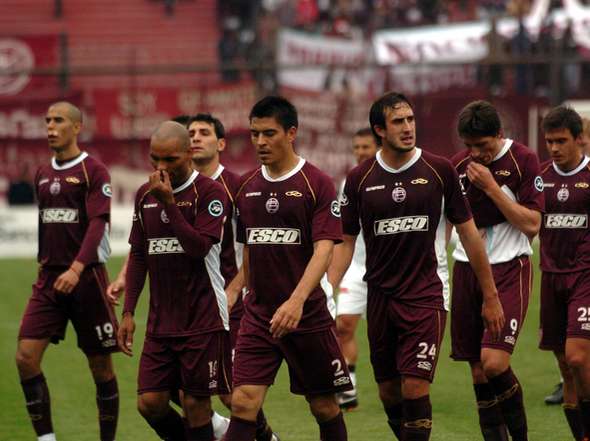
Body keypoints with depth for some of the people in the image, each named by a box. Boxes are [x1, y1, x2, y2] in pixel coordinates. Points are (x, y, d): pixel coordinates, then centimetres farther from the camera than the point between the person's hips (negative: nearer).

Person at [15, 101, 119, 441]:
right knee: (26, 357, -9)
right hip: (49, 278, 6)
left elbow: (98, 223, -17)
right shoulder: (43, 175, 13)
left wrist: (77, 268, -29)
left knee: (101, 365, 3)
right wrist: (44, 261, 17)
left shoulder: (94, 171, -7)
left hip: (87, 276, -6)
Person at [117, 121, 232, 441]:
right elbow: (138, 256, 15)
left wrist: (169, 203, -21)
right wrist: (128, 312, 11)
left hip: (203, 321, -6)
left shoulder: (209, 192, -8)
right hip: (161, 322, 6)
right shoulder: (145, 195, 10)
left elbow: (200, 247, -19)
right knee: (149, 403, 0)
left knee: (195, 403, -1)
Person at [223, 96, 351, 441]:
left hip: (308, 316, -4)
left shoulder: (317, 184, -8)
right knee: (243, 404, -9)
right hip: (258, 317, 4)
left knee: (324, 406, 8)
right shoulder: (247, 187, 8)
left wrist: (297, 301, -29)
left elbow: (324, 249, -17)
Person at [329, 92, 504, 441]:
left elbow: (468, 232, 3)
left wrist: (491, 297, 4)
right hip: (380, 297, 3)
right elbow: (346, 242, 7)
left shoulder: (440, 170, -3)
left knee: (415, 387, -14)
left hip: (426, 296, -3)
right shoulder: (360, 179, 1)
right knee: (389, 395, 8)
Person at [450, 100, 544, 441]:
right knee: (478, 370, 4)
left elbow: (532, 224, -13)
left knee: (493, 361, -19)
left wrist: (491, 186, -16)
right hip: (466, 269, 5)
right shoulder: (458, 164, 7)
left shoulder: (523, 160, -7)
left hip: (509, 270, -5)